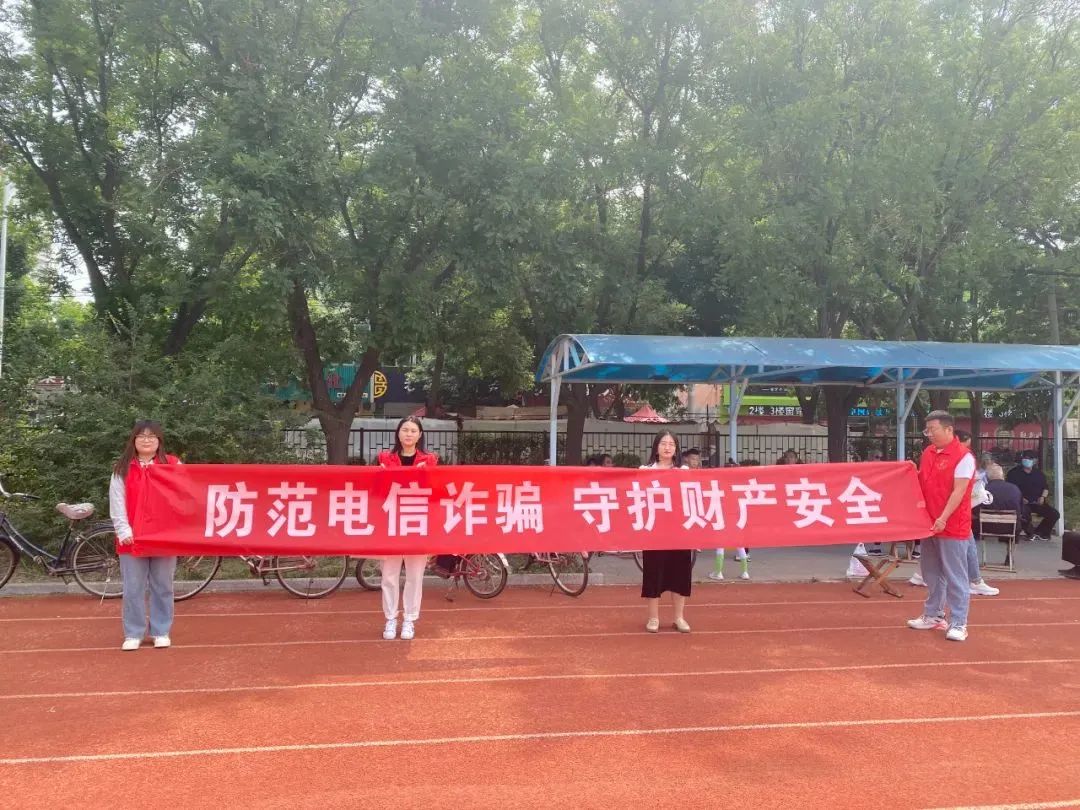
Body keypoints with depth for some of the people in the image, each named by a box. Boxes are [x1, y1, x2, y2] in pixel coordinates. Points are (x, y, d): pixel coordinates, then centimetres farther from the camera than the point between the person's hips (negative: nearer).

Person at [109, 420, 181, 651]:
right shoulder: (122, 468, 4)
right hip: (132, 538, 0)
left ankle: (161, 632, 18)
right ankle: (133, 634, 16)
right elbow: (117, 503, -1)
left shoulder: (173, 465, 4)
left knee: (162, 587, 8)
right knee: (133, 588, 5)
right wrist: (124, 531, -11)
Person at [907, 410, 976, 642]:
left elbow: (958, 492, -19)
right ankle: (933, 616, 27)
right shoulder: (927, 453, 10)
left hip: (952, 527, -8)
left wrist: (944, 518, -25)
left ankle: (958, 624, 5)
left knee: (955, 577, -1)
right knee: (932, 574, 16)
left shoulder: (963, 457, -13)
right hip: (929, 525, 8)